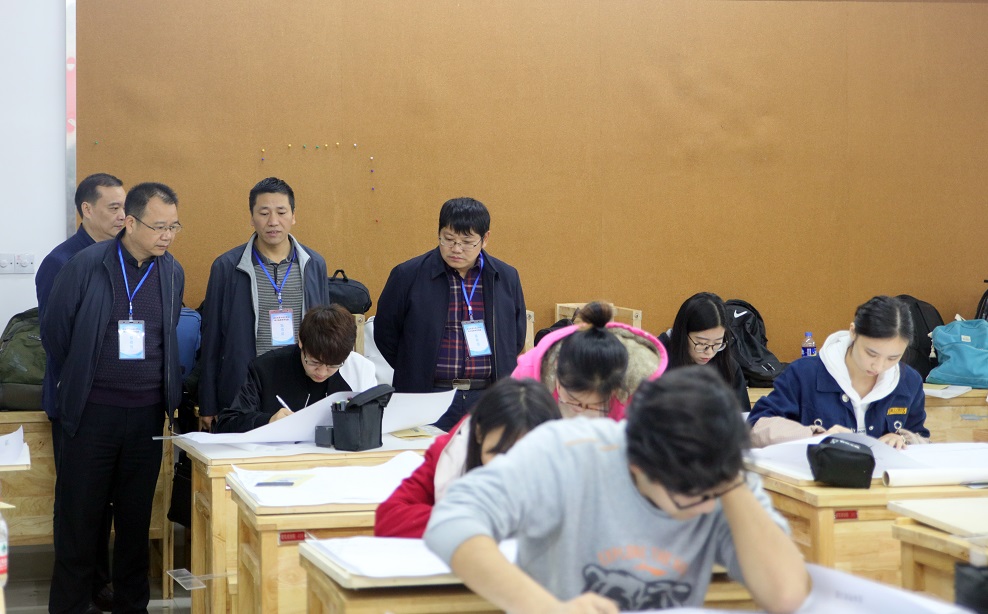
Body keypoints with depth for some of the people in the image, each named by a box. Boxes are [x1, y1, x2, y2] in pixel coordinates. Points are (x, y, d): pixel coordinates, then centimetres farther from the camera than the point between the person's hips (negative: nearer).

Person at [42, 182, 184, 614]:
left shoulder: (172, 273, 4)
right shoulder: (86, 265, -9)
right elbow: (54, 333, 1)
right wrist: (79, 383, 10)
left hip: (147, 415, 3)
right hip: (92, 413, -3)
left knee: (137, 519, 10)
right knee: (78, 518, 3)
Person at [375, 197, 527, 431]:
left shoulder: (507, 278, 7)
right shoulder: (407, 276, -1)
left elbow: (517, 340, 17)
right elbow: (385, 334, 8)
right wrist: (414, 376, 7)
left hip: (489, 402, 2)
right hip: (427, 400, -2)